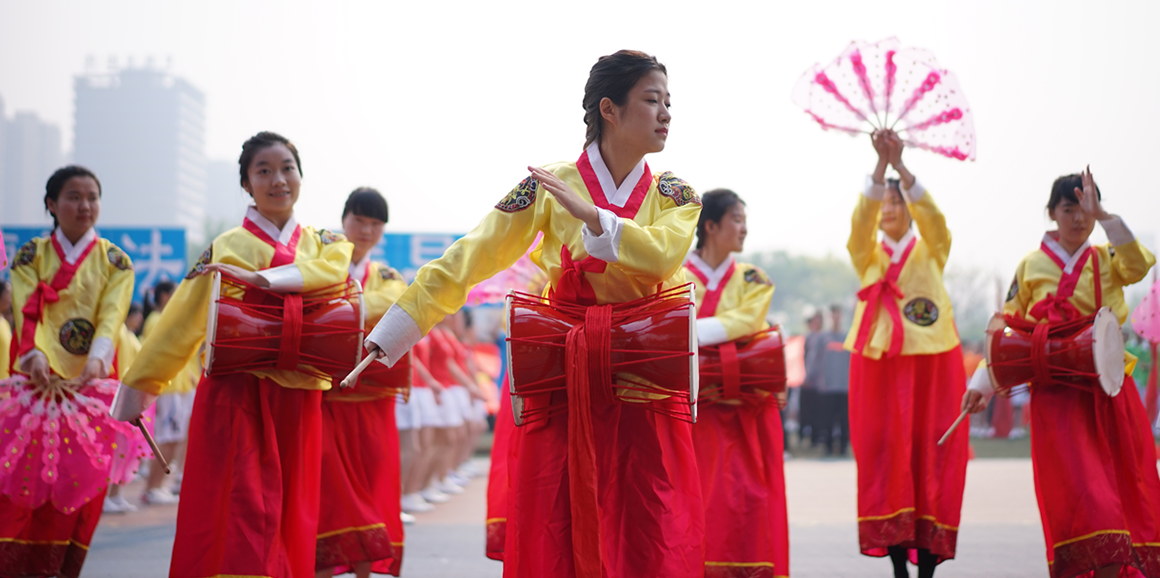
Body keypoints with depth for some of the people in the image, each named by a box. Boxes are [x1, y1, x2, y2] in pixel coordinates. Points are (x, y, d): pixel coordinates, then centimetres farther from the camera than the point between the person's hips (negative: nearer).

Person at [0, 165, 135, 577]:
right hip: (37, 383, 0)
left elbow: (112, 316, -7)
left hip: (90, 385, 1)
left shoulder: (115, 262, 8)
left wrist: (96, 360, -27)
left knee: (78, 489, -3)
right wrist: (36, 357, -27)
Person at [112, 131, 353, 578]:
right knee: (242, 513, -11)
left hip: (297, 400, 4)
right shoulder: (227, 248, 0)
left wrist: (264, 278, -24)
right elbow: (181, 323, -3)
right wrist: (137, 390, -5)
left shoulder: (321, 243, 12)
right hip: (238, 396, -4)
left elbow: (334, 266, -12)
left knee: (292, 517, 5)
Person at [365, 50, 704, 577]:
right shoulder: (548, 188, -2)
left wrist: (590, 214, -23)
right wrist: (386, 338, -11)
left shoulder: (675, 197, 5)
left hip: (645, 392, 1)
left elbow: (663, 254, -17)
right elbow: (467, 261, -6)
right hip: (563, 385, -1)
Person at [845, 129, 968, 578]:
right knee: (886, 455, -6)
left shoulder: (930, 251, 10)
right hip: (880, 364, 1)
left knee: (932, 455, -4)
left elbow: (931, 215, -10)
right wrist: (881, 164, -24)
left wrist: (900, 164, -24)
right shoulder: (867, 255, 11)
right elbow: (861, 220, -9)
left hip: (932, 362, 0)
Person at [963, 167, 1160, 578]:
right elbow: (1007, 330, 9)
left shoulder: (1107, 260, 9)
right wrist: (983, 384, 1)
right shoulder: (1031, 267, 8)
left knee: (1127, 485, 2)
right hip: (1057, 393, -2)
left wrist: (1103, 216, -22)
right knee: (1079, 490, -13)